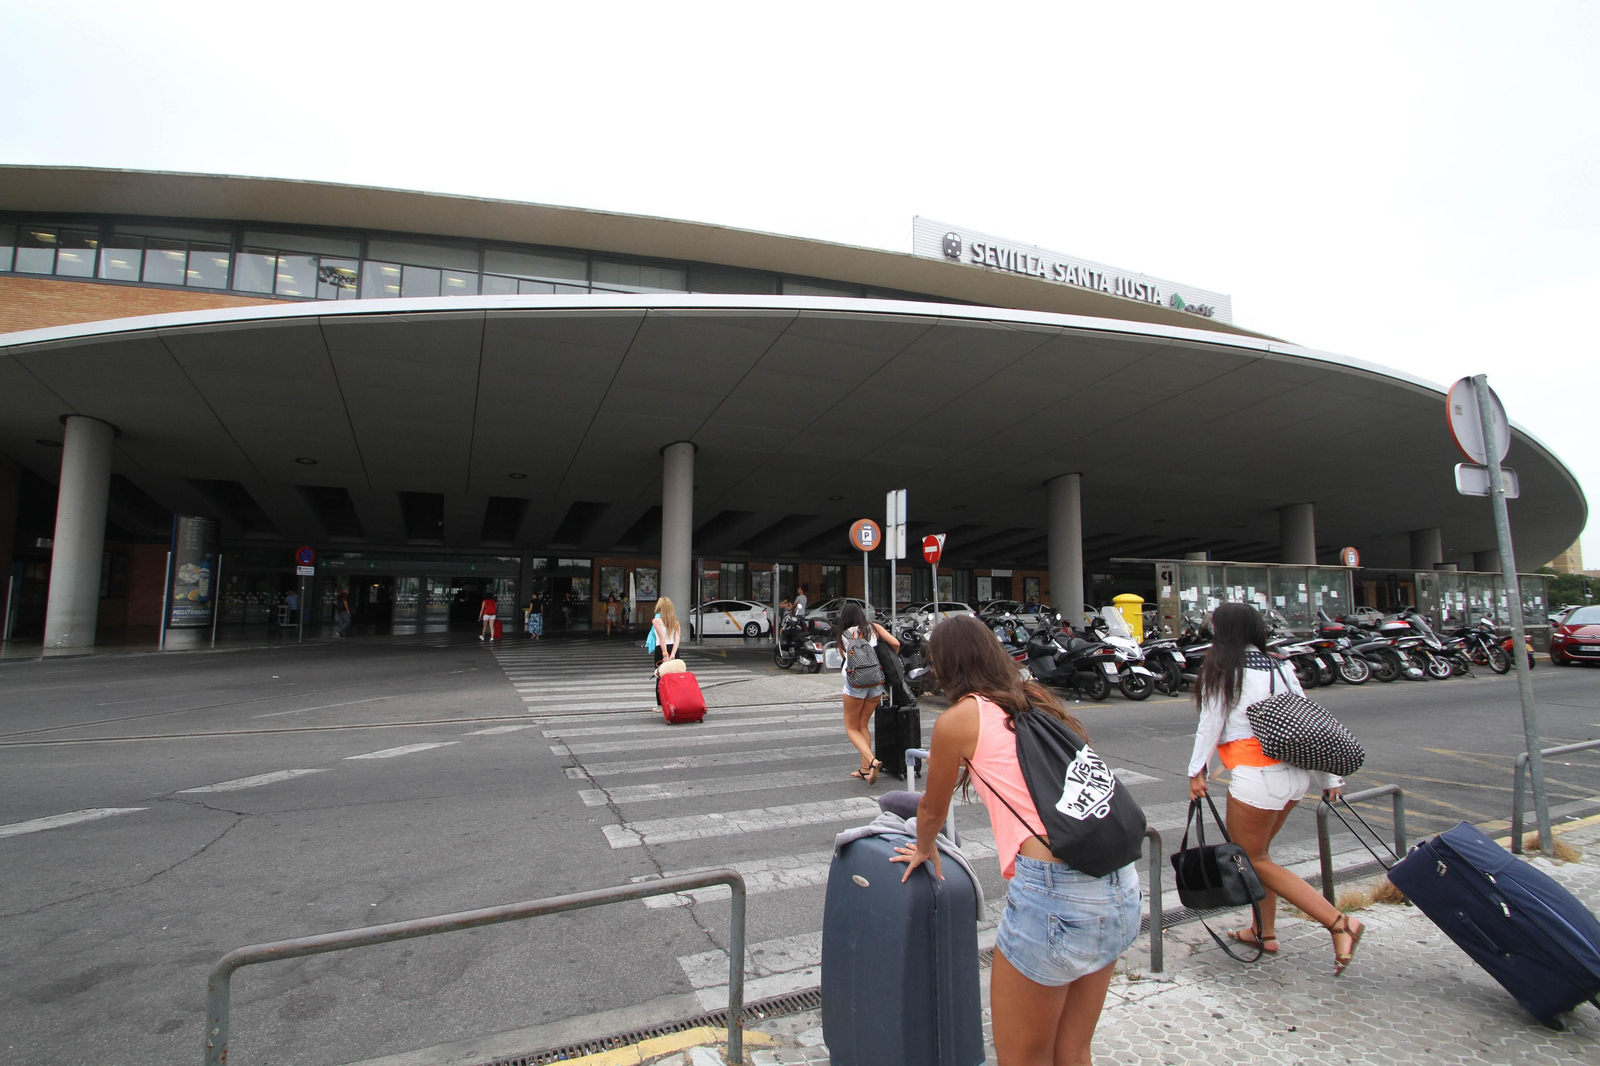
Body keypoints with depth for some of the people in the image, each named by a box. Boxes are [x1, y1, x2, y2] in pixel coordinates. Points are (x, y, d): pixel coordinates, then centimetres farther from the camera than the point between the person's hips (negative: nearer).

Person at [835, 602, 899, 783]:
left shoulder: (842, 636, 3)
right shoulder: (873, 628, 5)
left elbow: (844, 657, 6)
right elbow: (895, 644, -2)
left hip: (855, 683, -3)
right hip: (877, 682, 3)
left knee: (851, 728, 10)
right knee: (863, 725, 18)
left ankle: (872, 761, -12)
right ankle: (865, 769, 16)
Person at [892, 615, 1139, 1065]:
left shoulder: (958, 720, -4)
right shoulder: (1040, 701, 14)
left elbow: (932, 810, 12)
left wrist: (924, 850, 33)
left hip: (1054, 892, -7)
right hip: (1121, 886, 8)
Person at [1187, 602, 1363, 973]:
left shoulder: (1221, 668, -7)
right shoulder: (1279, 667, 11)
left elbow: (1210, 725, -7)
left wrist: (1196, 772, 1)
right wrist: (1328, 778, 15)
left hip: (1256, 776, -8)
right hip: (1295, 773, 8)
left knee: (1253, 860, 6)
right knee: (1257, 851, 21)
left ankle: (1339, 922, -3)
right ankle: (1265, 933, 27)